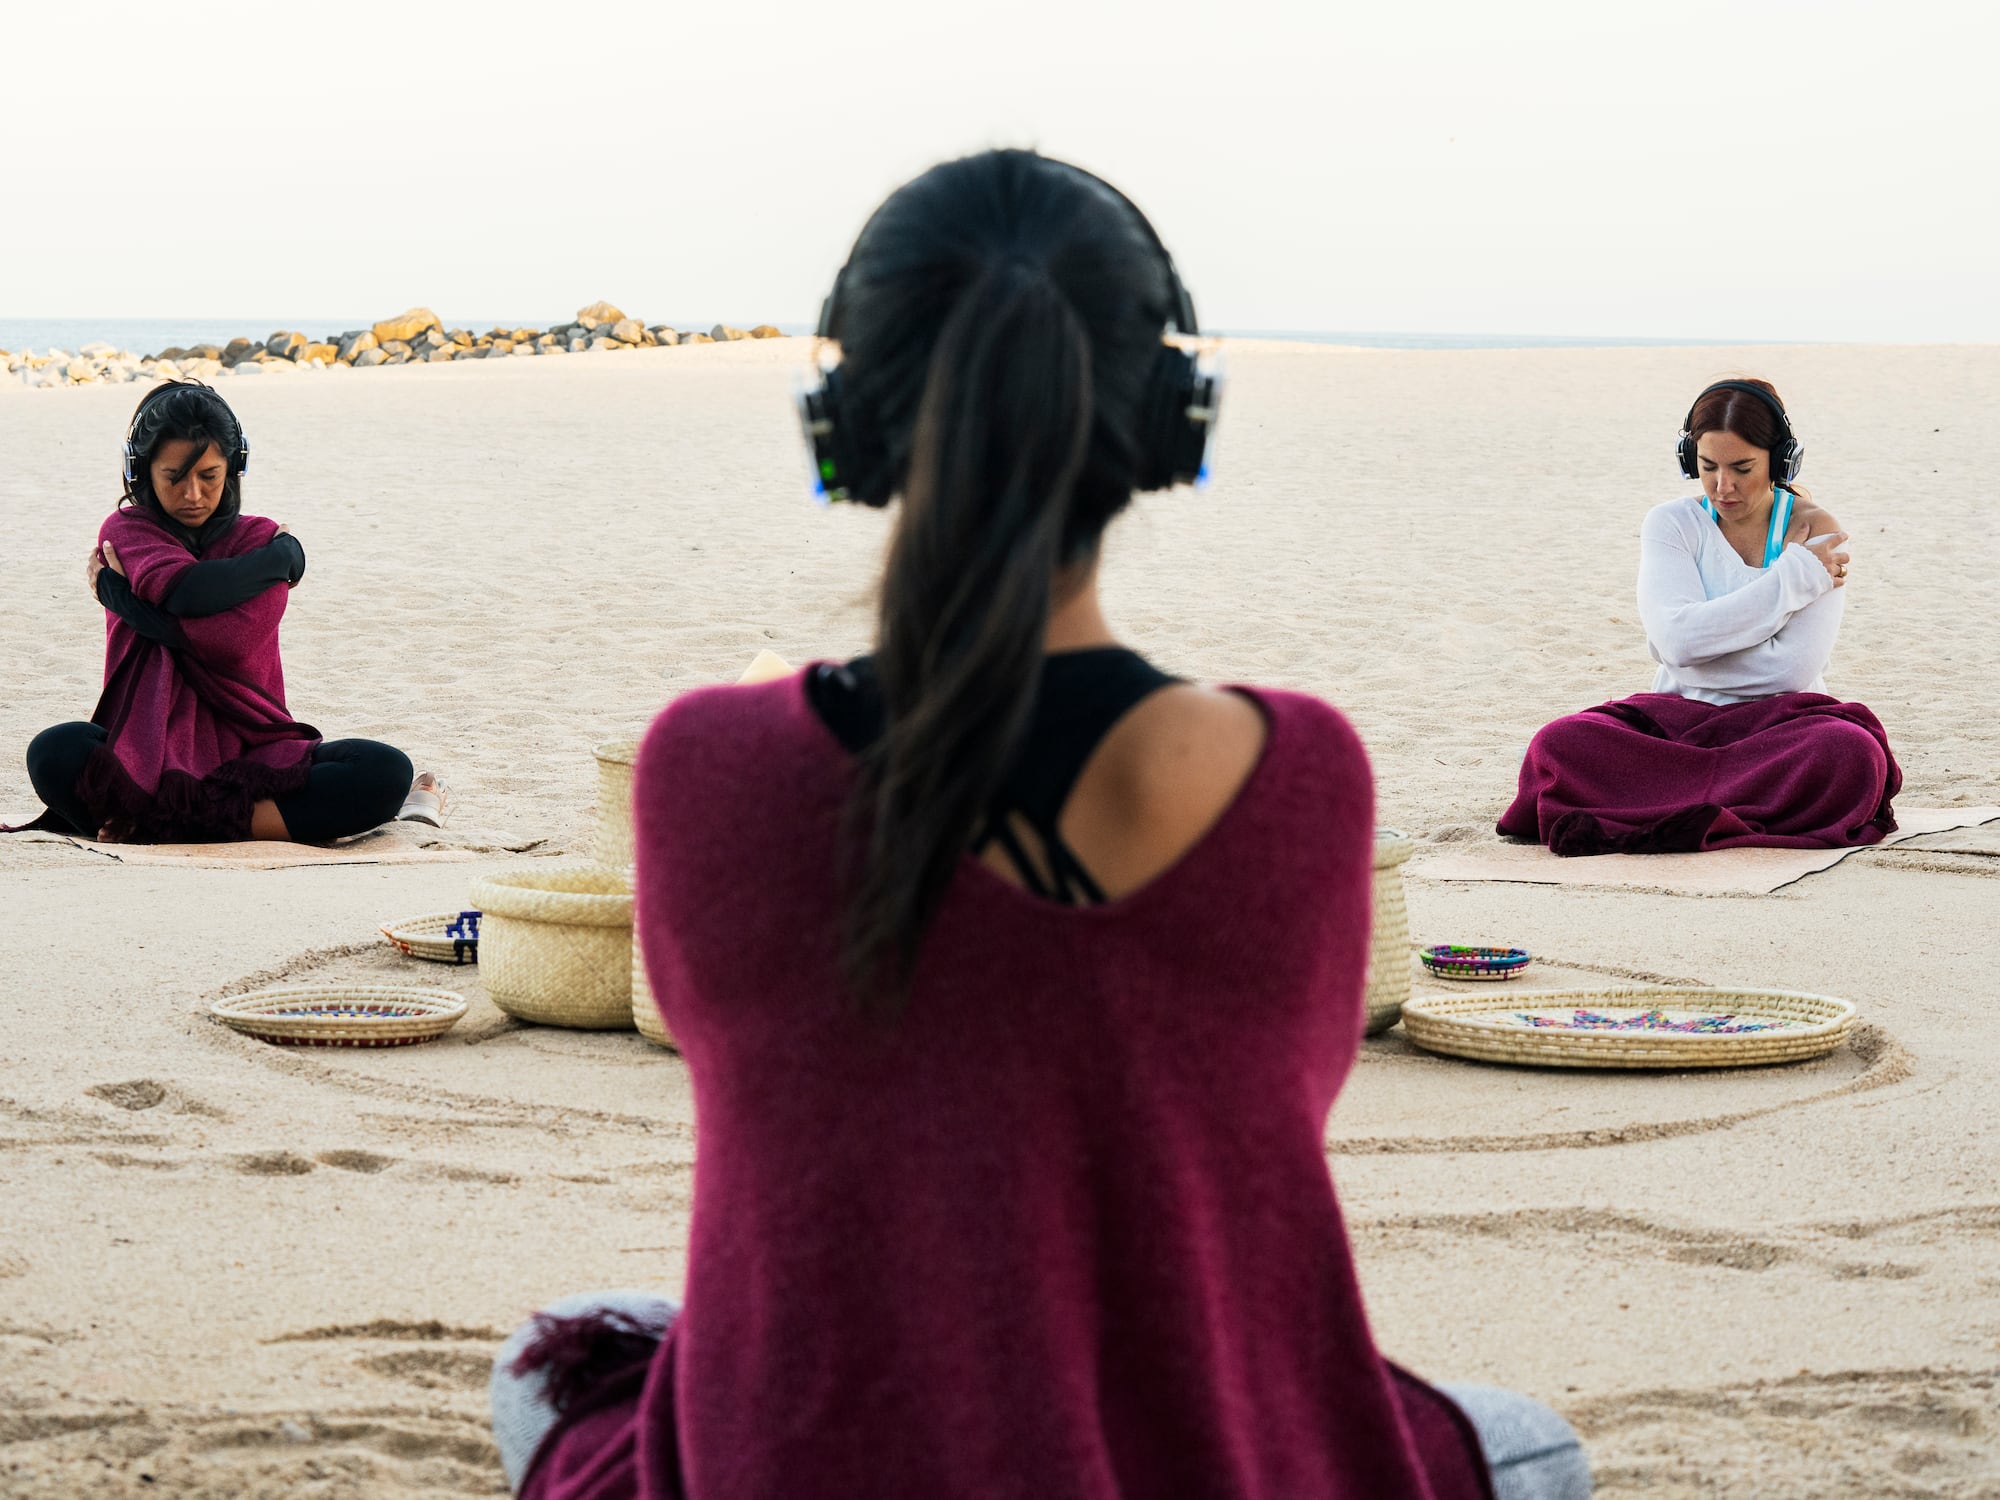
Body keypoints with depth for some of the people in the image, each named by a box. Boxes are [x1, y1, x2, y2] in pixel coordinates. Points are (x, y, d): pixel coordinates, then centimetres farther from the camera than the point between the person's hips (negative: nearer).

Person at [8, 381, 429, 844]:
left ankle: (153, 827, -28)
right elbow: (186, 590, -15)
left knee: (387, 770, -26)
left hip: (251, 755, 2)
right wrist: (285, 552, -4)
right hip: (151, 755, -2)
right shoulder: (126, 530, 9)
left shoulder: (259, 538, 9)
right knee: (55, 753, -35)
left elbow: (235, 638, -12)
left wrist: (115, 591, -6)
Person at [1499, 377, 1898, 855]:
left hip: (1780, 721, -1)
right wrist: (1794, 576, -10)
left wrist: (1695, 643, -6)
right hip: (1678, 717, 1)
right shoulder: (1671, 524, 5)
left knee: (1852, 755, -38)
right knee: (1557, 747, -28)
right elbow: (1678, 638, -14)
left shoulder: (1816, 532, 1)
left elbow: (1793, 668, -12)